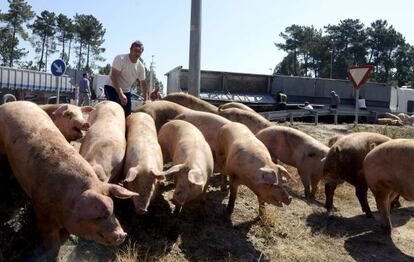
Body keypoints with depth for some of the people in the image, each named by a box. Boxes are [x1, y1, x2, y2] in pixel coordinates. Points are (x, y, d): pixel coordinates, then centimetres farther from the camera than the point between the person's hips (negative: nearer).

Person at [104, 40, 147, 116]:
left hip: (126, 91, 6)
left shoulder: (141, 66, -3)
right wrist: (121, 94, -35)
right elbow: (113, 77, -27)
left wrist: (145, 100, 5)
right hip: (112, 88, -6)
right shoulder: (120, 59, -21)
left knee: (127, 114, 3)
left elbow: (143, 83, 9)